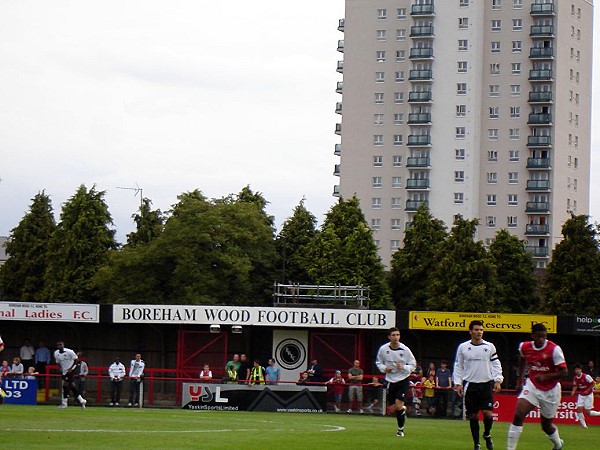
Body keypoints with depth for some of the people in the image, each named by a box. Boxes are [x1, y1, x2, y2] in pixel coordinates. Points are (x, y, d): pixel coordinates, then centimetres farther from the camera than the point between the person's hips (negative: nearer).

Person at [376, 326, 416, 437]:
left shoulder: (405, 349, -10)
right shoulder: (383, 349, -5)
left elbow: (413, 364, -1)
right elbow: (379, 362, 11)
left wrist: (404, 368, -20)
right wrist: (384, 368, -11)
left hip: (403, 380, -3)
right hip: (390, 381, 3)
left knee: (398, 404, -17)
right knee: (392, 409, 4)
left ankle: (400, 429, 0)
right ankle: (403, 410, 40)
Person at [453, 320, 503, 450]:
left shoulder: (490, 347, 4)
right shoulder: (463, 347, 5)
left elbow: (496, 365, 8)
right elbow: (458, 366, 9)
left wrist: (498, 380, -2)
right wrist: (458, 383, 2)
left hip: (486, 384, -1)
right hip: (470, 385, 1)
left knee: (487, 413, -12)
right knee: (473, 416, 2)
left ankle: (487, 435, 17)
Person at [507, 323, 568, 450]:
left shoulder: (554, 349, -19)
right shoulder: (524, 347, -6)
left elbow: (564, 372, -19)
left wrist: (545, 376, -29)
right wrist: (520, 380, 17)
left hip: (550, 391, -2)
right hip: (532, 386, 2)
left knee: (546, 425, 11)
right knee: (518, 415, -19)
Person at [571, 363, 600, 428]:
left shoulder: (586, 376, -21)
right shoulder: (575, 378, -2)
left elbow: (593, 383, -15)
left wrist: (588, 390, -18)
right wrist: (573, 391, -5)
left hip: (588, 395, -5)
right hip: (581, 395, 5)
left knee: (587, 412, -7)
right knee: (579, 409, -10)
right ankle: (583, 424, 1)